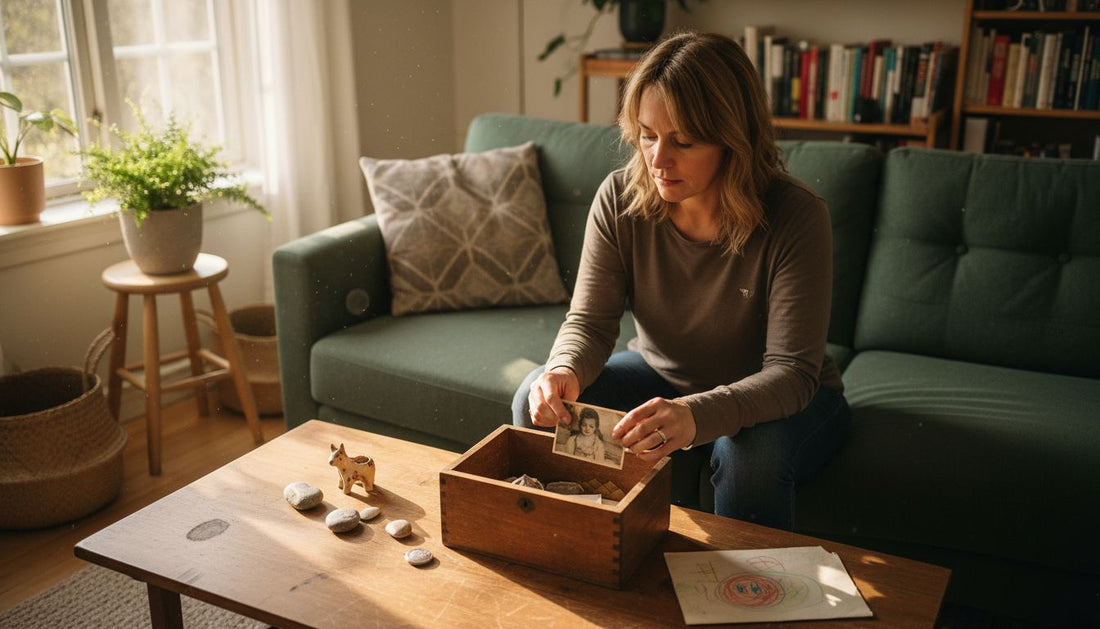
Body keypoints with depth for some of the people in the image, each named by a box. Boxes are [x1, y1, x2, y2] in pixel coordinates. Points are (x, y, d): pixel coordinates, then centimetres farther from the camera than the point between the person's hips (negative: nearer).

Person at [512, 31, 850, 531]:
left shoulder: (795, 217, -27)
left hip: (776, 398, -3)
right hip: (663, 375, 4)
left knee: (751, 451, -37)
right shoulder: (620, 199, -15)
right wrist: (565, 370, -37)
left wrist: (696, 415, -50)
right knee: (537, 401, -16)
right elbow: (590, 321, -11)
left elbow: (791, 372, -30)